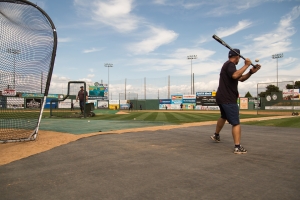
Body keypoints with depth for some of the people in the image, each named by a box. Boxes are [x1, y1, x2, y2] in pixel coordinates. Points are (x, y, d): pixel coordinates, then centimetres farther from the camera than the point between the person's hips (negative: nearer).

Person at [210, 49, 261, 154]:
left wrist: (251, 72, 2)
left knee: (224, 116, 30)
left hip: (221, 97, 11)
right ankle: (237, 147, -12)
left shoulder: (228, 65, 19)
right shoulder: (230, 64, -11)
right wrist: (246, 65, -25)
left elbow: (241, 78, 17)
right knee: (236, 123, -10)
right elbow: (235, 76, -34)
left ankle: (216, 135, 44)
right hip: (228, 99, -10)